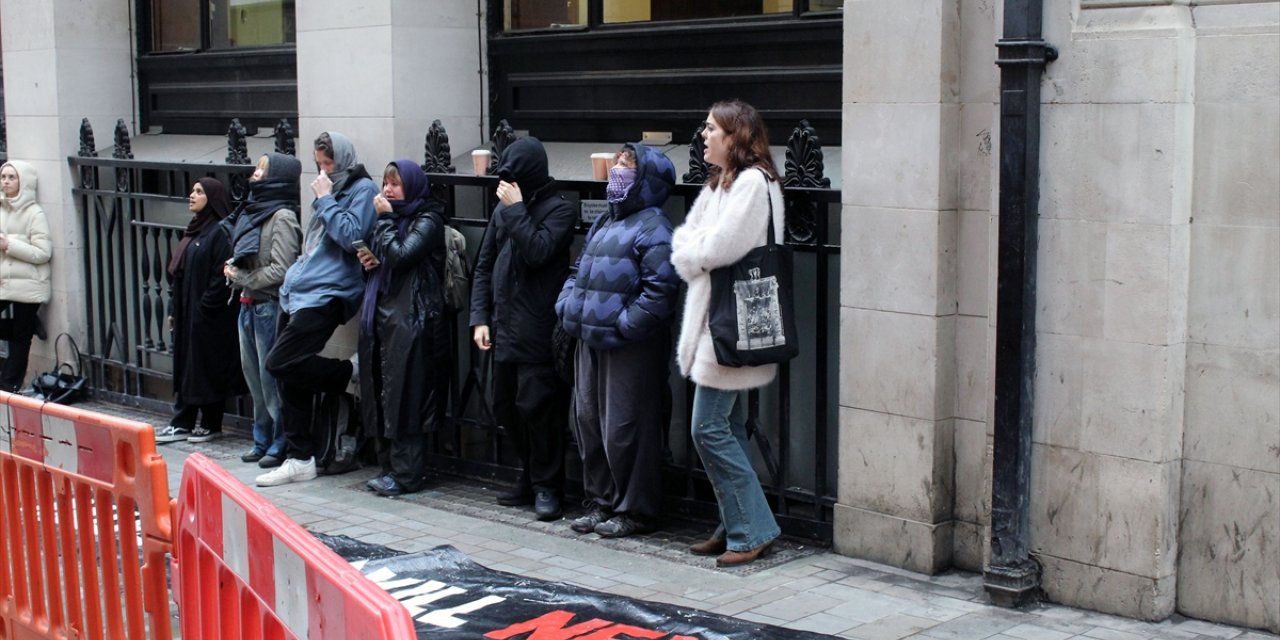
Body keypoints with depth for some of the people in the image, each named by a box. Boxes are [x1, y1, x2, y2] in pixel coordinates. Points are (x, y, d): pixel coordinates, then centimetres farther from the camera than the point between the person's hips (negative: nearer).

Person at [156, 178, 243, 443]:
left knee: (208, 369, 0)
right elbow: (179, 274, 17)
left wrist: (204, 307, -18)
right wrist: (175, 310, 15)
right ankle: (182, 424, 15)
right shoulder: (194, 230, 15)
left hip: (209, 317, -9)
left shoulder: (220, 232, -13)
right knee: (186, 368, 10)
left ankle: (211, 424, 10)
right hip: (187, 314, 9)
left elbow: (222, 277, -19)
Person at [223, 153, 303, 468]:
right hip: (249, 304, 9)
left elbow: (280, 270, -18)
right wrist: (233, 269, 4)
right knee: (254, 373, 14)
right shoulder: (255, 209, 13)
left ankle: (280, 444, 5)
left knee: (271, 376, -4)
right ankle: (262, 440, 24)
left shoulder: (283, 217, -13)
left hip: (270, 306, -9)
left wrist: (241, 278, -11)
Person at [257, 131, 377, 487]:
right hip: (298, 293, 9)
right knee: (290, 377, 6)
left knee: (281, 363, -19)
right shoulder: (329, 191, 21)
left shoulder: (362, 189, -5)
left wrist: (326, 200, -12)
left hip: (325, 295, -9)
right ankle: (299, 460, 11)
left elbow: (351, 237, -18)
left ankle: (349, 373, 1)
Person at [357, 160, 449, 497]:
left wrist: (385, 219, -10)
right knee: (382, 393, 7)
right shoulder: (394, 217, 19)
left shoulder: (427, 220, -5)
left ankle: (407, 473, -2)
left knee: (404, 394, -7)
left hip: (411, 319, -8)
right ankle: (389, 466, 14)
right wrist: (370, 261, 6)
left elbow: (401, 255, -19)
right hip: (383, 316, 8)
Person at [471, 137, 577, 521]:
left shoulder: (559, 211, -5)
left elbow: (537, 252, -21)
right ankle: (529, 480, 25)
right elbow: (484, 265, 16)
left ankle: (546, 486, 5)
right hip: (504, 328, 7)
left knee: (536, 408, -7)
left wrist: (517, 209, -15)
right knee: (507, 408, 12)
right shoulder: (503, 209, 13)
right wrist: (480, 316, 9)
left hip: (538, 331, -7)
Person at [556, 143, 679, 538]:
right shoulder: (605, 222, 17)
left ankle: (635, 512, 9)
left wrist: (623, 326, -20)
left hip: (630, 347, -9)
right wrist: (567, 307, 8)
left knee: (624, 429, -4)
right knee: (589, 421, 14)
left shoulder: (652, 228, -12)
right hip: (591, 340, 9)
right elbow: (580, 271, 24)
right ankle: (601, 503, 27)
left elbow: (660, 288, -21)